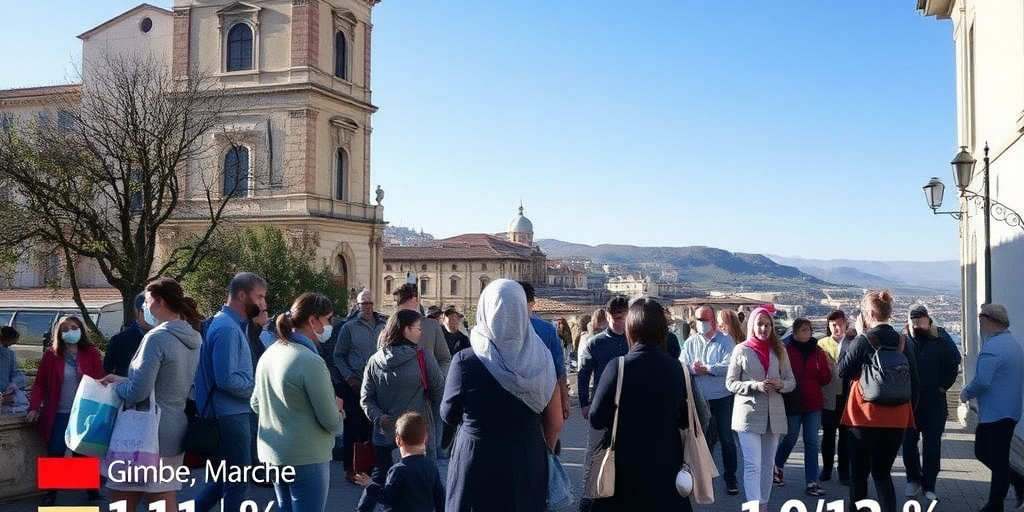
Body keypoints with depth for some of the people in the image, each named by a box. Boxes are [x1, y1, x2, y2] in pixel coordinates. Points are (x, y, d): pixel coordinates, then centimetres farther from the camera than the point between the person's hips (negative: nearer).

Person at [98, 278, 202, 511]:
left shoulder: (157, 337, -18)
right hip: (175, 430, 8)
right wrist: (123, 380, 14)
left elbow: (137, 392, -19)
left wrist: (117, 384, 1)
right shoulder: (194, 337, 8)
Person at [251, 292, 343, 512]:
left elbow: (256, 404, 16)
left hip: (271, 453, 8)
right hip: (306, 458, -8)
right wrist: (337, 407, 3)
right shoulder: (311, 362, -21)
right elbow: (331, 423, -18)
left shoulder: (269, 353, 4)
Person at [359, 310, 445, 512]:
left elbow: (366, 398, 0)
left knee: (379, 478, 19)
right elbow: (438, 390, -5)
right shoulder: (423, 356, -12)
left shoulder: (374, 360, 0)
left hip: (384, 433, 4)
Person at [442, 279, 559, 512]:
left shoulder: (466, 361, -14)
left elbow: (449, 415, 0)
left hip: (477, 464, -2)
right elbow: (555, 422, 0)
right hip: (529, 465, 2)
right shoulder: (541, 357, -6)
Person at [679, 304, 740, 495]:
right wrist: (694, 369, -21)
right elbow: (682, 366, -2)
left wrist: (706, 369, -15)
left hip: (722, 398, -3)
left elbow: (729, 366, -17)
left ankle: (730, 477, 15)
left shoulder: (725, 341, -3)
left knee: (726, 438, 4)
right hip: (700, 399, 3)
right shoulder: (690, 343, 9)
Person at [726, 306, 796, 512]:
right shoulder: (741, 350, -1)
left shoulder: (779, 350, 7)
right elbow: (730, 382, -3)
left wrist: (781, 384, -12)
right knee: (753, 465, -10)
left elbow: (791, 381, 10)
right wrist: (754, 385, -17)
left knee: (768, 464, 13)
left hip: (774, 414, 4)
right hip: (748, 414, -4)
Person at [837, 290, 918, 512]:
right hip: (897, 419, 4)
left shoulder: (864, 340, -11)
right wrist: (909, 410, 17)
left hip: (866, 417, -4)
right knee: (883, 472, 12)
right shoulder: (904, 342, 2)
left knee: (859, 473, 10)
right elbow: (914, 382, 7)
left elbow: (843, 371, -1)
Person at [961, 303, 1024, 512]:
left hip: (995, 414, -9)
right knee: (983, 452, 18)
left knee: (997, 460, 0)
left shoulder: (992, 348, -20)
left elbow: (982, 381, -27)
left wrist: (966, 393, -8)